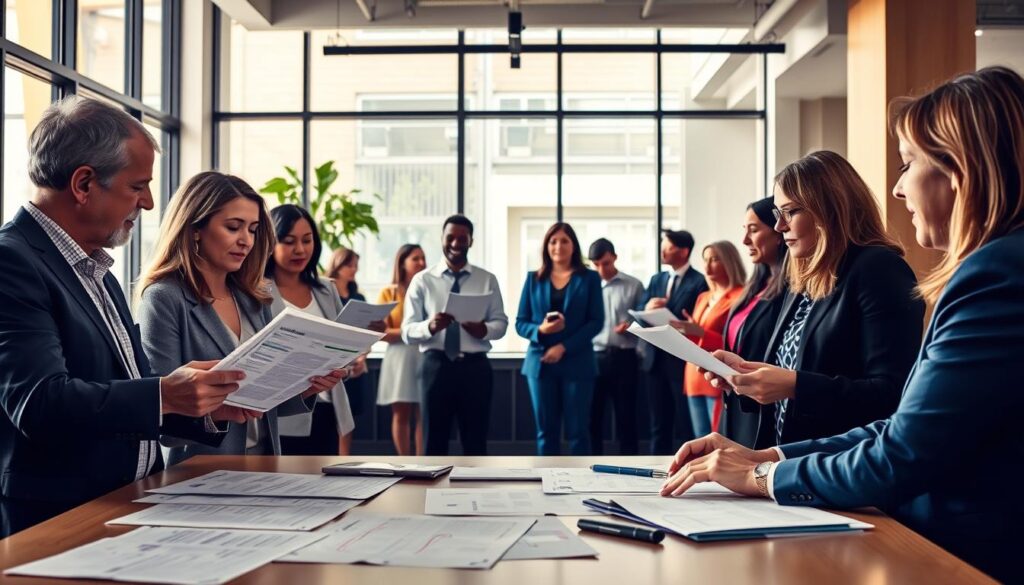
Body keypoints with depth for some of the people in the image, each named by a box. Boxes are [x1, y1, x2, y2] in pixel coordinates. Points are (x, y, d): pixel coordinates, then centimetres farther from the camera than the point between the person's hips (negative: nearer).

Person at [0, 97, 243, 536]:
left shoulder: (97, 273, 18)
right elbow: (39, 402, -22)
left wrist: (207, 407, 8)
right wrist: (164, 395, -26)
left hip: (132, 508, 8)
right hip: (57, 524, -8)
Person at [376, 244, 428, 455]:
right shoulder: (388, 293, 4)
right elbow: (381, 332, -4)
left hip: (427, 357, 1)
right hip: (399, 358, -1)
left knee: (424, 414, 0)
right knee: (401, 413, 1)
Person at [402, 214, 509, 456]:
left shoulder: (487, 280, 7)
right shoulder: (422, 280, 2)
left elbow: (501, 323, 5)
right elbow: (407, 331, -3)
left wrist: (483, 329, -17)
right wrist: (430, 326, -25)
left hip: (475, 367, 1)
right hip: (436, 366, -1)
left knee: (475, 441, 8)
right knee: (434, 440, 7)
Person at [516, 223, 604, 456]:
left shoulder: (589, 278, 5)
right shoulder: (533, 279, 9)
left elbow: (596, 321, -3)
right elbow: (520, 323, 7)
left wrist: (564, 347, -12)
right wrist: (540, 330, -15)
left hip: (577, 363, -2)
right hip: (541, 363, 2)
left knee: (577, 431, 0)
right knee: (546, 431, 5)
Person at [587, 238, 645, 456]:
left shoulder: (634, 285, 4)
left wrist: (631, 327, -15)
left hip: (623, 357, -1)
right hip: (594, 357, 1)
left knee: (626, 415, 4)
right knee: (592, 415, 5)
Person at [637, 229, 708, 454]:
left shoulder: (700, 282, -6)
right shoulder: (656, 280, 14)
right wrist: (647, 308, -14)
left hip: (683, 360, -6)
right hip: (655, 359, 6)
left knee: (689, 425, 2)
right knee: (659, 422, 12)